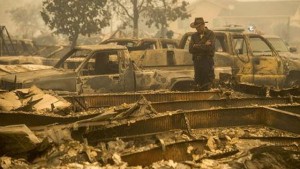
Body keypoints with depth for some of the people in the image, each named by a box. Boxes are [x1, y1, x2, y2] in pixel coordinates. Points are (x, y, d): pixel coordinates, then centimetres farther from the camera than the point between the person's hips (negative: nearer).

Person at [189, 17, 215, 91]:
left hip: (207, 61, -4)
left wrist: (197, 46, -5)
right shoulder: (194, 36, 15)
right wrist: (203, 46, -7)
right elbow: (190, 49, 1)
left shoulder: (210, 34, 2)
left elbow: (209, 47, -14)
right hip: (197, 62, 4)